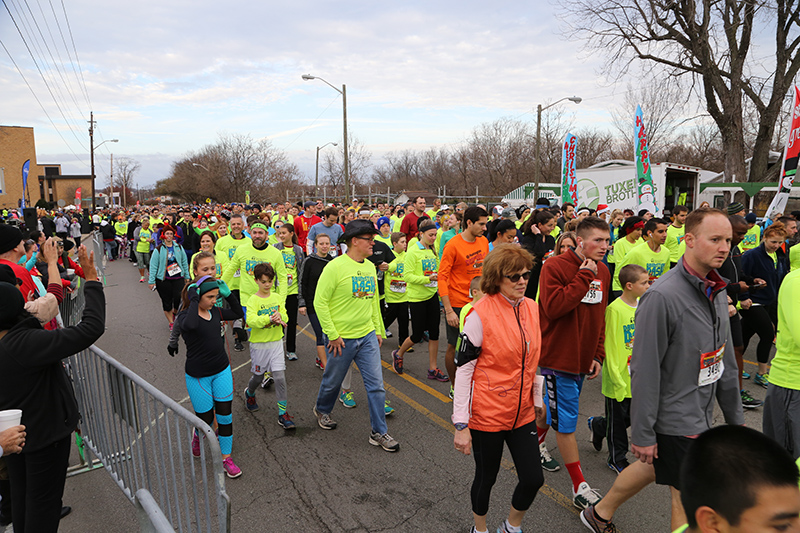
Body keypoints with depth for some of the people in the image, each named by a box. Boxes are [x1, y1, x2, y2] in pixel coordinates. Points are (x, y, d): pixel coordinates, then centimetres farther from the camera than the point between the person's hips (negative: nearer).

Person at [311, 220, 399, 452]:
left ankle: (379, 432, 15)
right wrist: (332, 335, -15)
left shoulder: (370, 267, 6)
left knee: (376, 384, 3)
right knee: (333, 381, 16)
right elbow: (320, 302, -15)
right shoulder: (335, 267, -16)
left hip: (368, 336, 5)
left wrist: (378, 330, 14)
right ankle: (321, 409, 46)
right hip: (342, 338, -5)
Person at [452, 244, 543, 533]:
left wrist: (537, 398, 18)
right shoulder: (480, 314, -18)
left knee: (533, 478, 7)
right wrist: (461, 424, -15)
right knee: (486, 477, 12)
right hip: (487, 413, -5)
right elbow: (463, 368, -16)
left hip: (523, 412, 5)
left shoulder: (532, 308, 2)